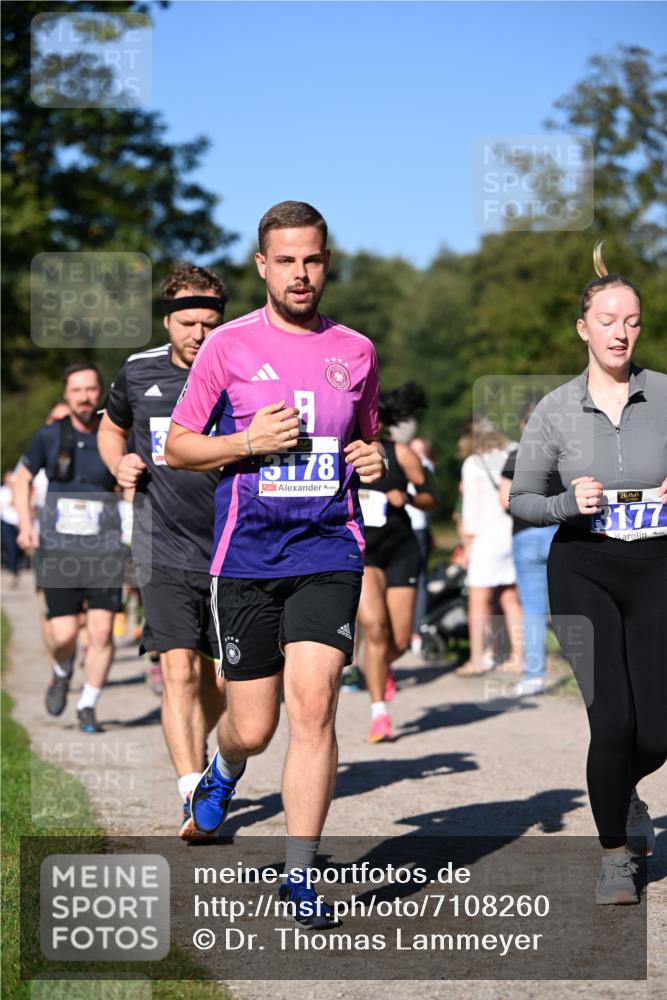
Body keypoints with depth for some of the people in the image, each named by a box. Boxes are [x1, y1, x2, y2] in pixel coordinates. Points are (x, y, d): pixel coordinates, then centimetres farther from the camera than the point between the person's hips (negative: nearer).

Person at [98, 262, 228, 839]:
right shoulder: (139, 373, 3)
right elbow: (112, 428, 24)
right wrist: (121, 466, 4)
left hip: (232, 551, 1)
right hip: (165, 549, 0)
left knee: (219, 683, 8)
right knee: (180, 672, -15)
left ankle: (195, 757, 37)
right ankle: (196, 798, -16)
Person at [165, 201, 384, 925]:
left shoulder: (355, 351, 9)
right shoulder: (228, 346, 1)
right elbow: (176, 445, 6)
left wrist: (373, 460, 0)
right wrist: (248, 442, -11)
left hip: (329, 551, 1)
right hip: (246, 557, -1)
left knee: (313, 704, -14)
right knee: (253, 726, 4)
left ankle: (300, 872, -4)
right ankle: (225, 768, 42)